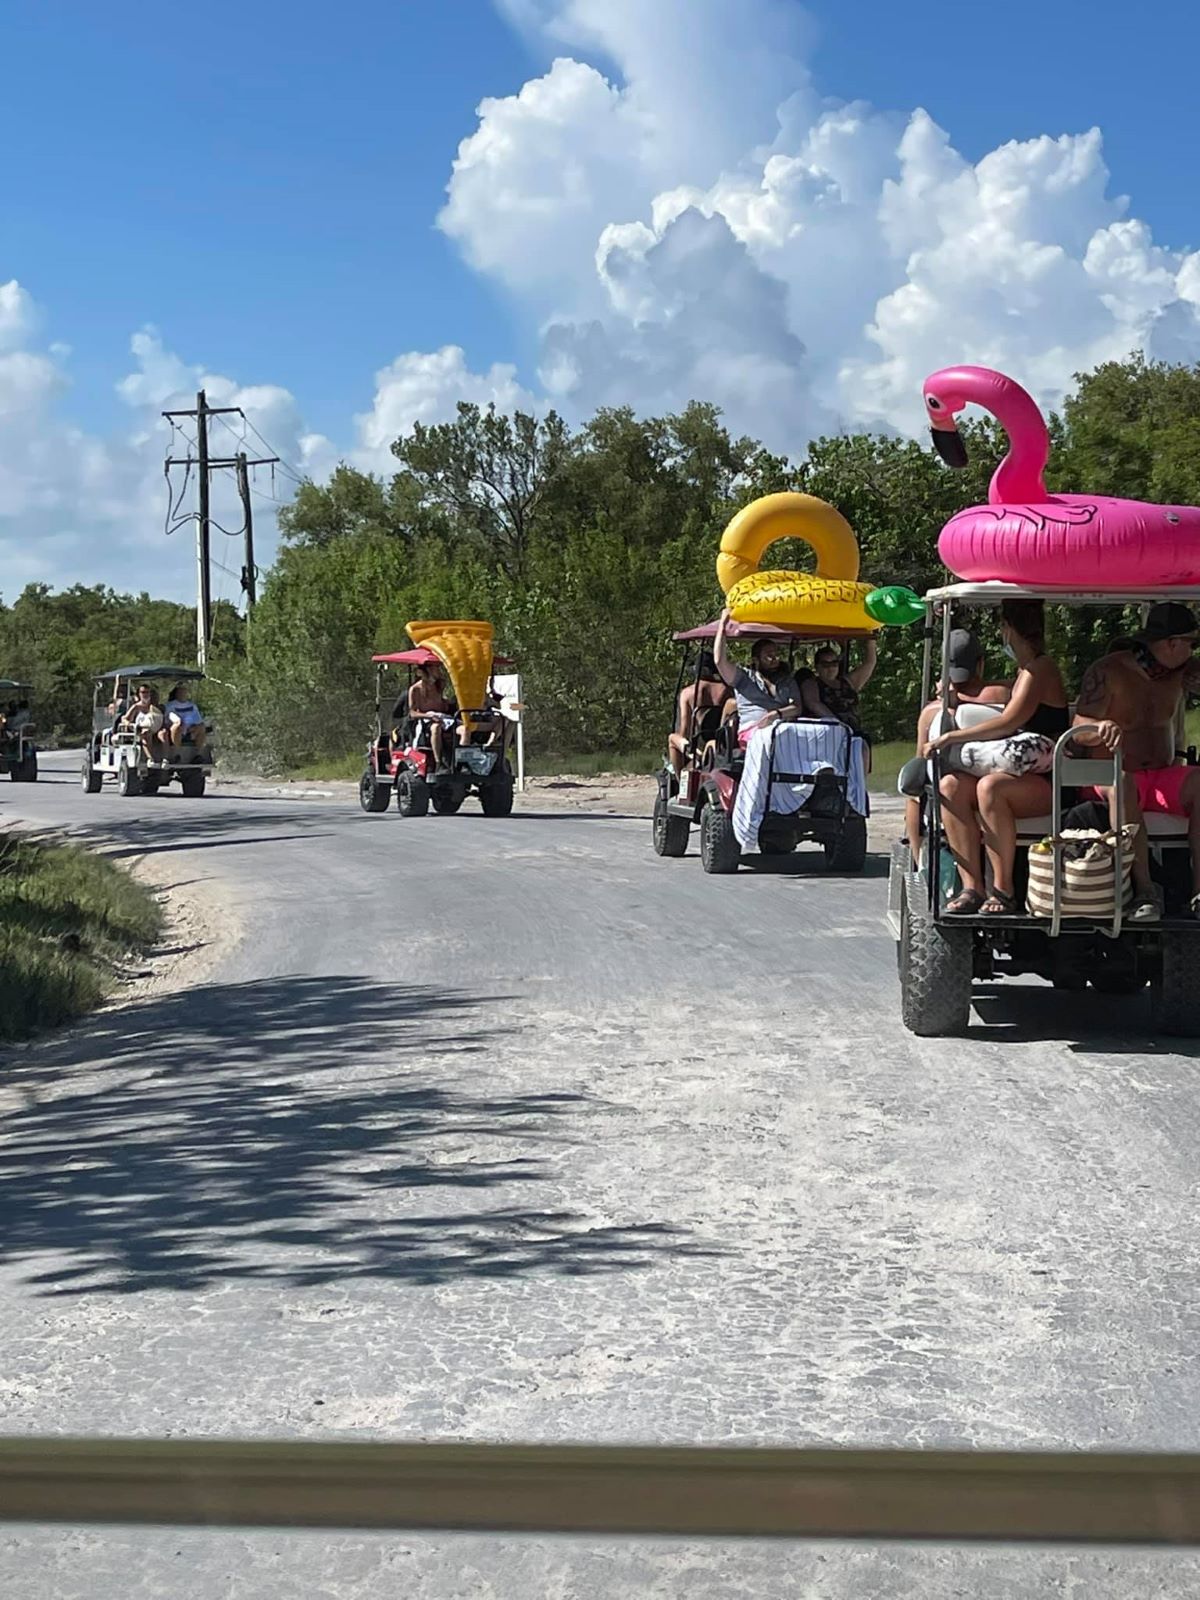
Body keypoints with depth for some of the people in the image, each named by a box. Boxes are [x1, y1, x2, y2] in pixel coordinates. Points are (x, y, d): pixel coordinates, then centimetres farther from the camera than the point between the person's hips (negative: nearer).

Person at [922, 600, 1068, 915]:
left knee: (990, 787, -36)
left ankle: (1003, 890, -28)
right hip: (1020, 777, 9)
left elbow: (1009, 722, -19)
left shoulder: (1041, 668, -8)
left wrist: (951, 737, -16)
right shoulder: (1024, 671, 21)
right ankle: (971, 887, -23)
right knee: (950, 785, -14)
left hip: (1049, 784, -9)